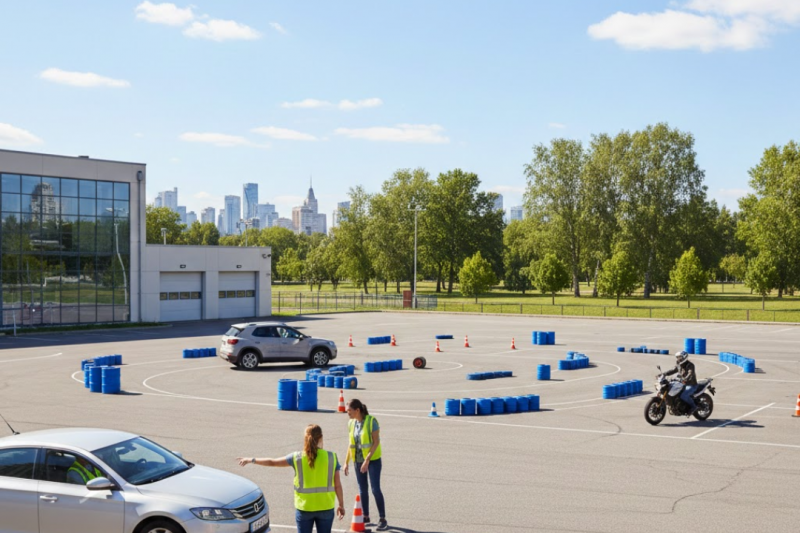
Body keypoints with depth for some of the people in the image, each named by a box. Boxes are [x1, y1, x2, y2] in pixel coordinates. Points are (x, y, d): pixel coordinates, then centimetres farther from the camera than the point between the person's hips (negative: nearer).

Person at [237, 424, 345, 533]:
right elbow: (338, 485, -5)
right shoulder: (331, 457, -7)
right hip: (325, 508, 0)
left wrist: (252, 460, 18)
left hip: (304, 508, 0)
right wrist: (341, 505, 7)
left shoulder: (297, 458, -6)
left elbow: (272, 462, 4)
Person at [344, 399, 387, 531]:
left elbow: (376, 442, -16)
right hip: (358, 460, 6)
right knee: (362, 489, 11)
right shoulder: (351, 423, 3)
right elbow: (351, 444, 11)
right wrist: (346, 462, 9)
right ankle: (366, 517, 23)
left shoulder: (371, 421, -15)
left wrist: (367, 460, -21)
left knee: (375, 489, -7)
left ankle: (383, 520, 0)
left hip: (373, 460, -6)